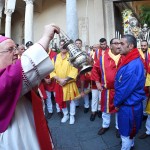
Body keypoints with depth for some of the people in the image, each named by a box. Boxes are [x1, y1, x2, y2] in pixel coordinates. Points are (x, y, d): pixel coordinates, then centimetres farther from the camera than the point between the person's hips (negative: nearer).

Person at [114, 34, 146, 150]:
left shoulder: (133, 66, -30)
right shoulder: (132, 61, 4)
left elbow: (125, 89, -26)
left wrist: (117, 103, -10)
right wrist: (118, 102, 9)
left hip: (129, 105, -9)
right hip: (130, 103, 10)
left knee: (126, 132, 10)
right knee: (130, 130, 29)